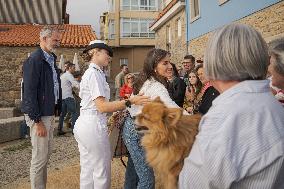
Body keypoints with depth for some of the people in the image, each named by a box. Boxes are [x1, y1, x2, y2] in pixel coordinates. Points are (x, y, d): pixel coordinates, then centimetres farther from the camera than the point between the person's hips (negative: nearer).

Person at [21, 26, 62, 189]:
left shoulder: (51, 59, 12)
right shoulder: (34, 60, -15)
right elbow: (30, 92, -19)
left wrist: (55, 111, 13)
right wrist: (37, 121, -20)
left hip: (50, 114, 9)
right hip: (39, 116, -9)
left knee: (47, 153, 17)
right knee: (40, 158, 0)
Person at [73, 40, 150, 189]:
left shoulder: (89, 73, 17)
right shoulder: (95, 73, -13)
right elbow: (102, 106, -21)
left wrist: (116, 111, 16)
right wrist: (130, 101, -25)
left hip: (83, 124, 10)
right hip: (94, 125, -10)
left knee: (87, 171, 17)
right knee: (101, 172, 2)